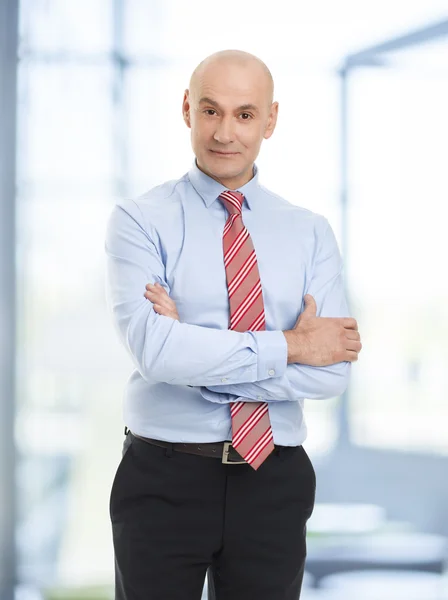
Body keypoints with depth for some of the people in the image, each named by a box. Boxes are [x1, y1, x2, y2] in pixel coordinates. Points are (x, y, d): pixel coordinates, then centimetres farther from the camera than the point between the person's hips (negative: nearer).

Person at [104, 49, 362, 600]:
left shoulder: (310, 232, 5)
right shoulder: (139, 221, -3)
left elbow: (332, 371, -8)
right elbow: (153, 348, -19)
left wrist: (194, 352, -15)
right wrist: (289, 346, -14)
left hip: (274, 485, 3)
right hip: (164, 480, -2)